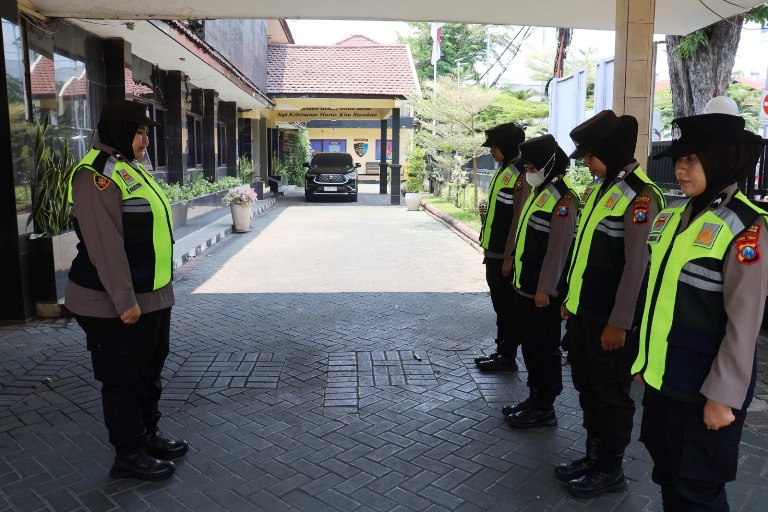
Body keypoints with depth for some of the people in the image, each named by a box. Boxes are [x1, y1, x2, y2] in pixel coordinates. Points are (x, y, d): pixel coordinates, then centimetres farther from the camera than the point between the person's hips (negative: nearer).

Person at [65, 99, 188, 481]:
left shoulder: (129, 168, 14)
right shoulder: (97, 174, -18)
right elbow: (104, 244, -24)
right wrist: (125, 301, -23)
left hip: (152, 296, 10)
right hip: (117, 305, -10)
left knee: (149, 373, 20)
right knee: (124, 380, 4)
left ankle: (148, 437, 36)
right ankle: (128, 456, 19)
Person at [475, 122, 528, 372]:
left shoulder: (520, 174, -16)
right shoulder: (504, 170, 13)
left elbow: (519, 219, -19)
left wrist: (509, 257, -19)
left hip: (505, 255, -9)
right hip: (494, 252, 9)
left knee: (508, 306, 1)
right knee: (499, 304, 16)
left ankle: (508, 358, 13)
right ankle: (501, 351, 27)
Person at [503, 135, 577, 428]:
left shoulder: (562, 198, -17)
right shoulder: (540, 191, 13)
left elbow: (558, 249, -21)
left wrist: (545, 289, -21)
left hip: (543, 292, -10)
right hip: (526, 287, 10)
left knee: (544, 350, 3)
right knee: (529, 345, 17)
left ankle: (544, 409, 16)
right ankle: (534, 399, 31)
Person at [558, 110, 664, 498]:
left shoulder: (640, 196, -17)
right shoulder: (598, 187, 11)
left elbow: (636, 266, -19)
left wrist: (619, 322, -18)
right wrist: (570, 297, 19)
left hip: (609, 319, -8)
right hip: (583, 311, 9)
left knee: (611, 395, 7)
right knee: (587, 389, 19)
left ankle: (611, 470, 24)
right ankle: (594, 456, 35)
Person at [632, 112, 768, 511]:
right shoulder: (674, 215, 6)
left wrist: (723, 395, -16)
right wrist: (645, 358, 15)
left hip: (702, 386, -6)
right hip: (663, 376, 6)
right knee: (667, 477, 20)